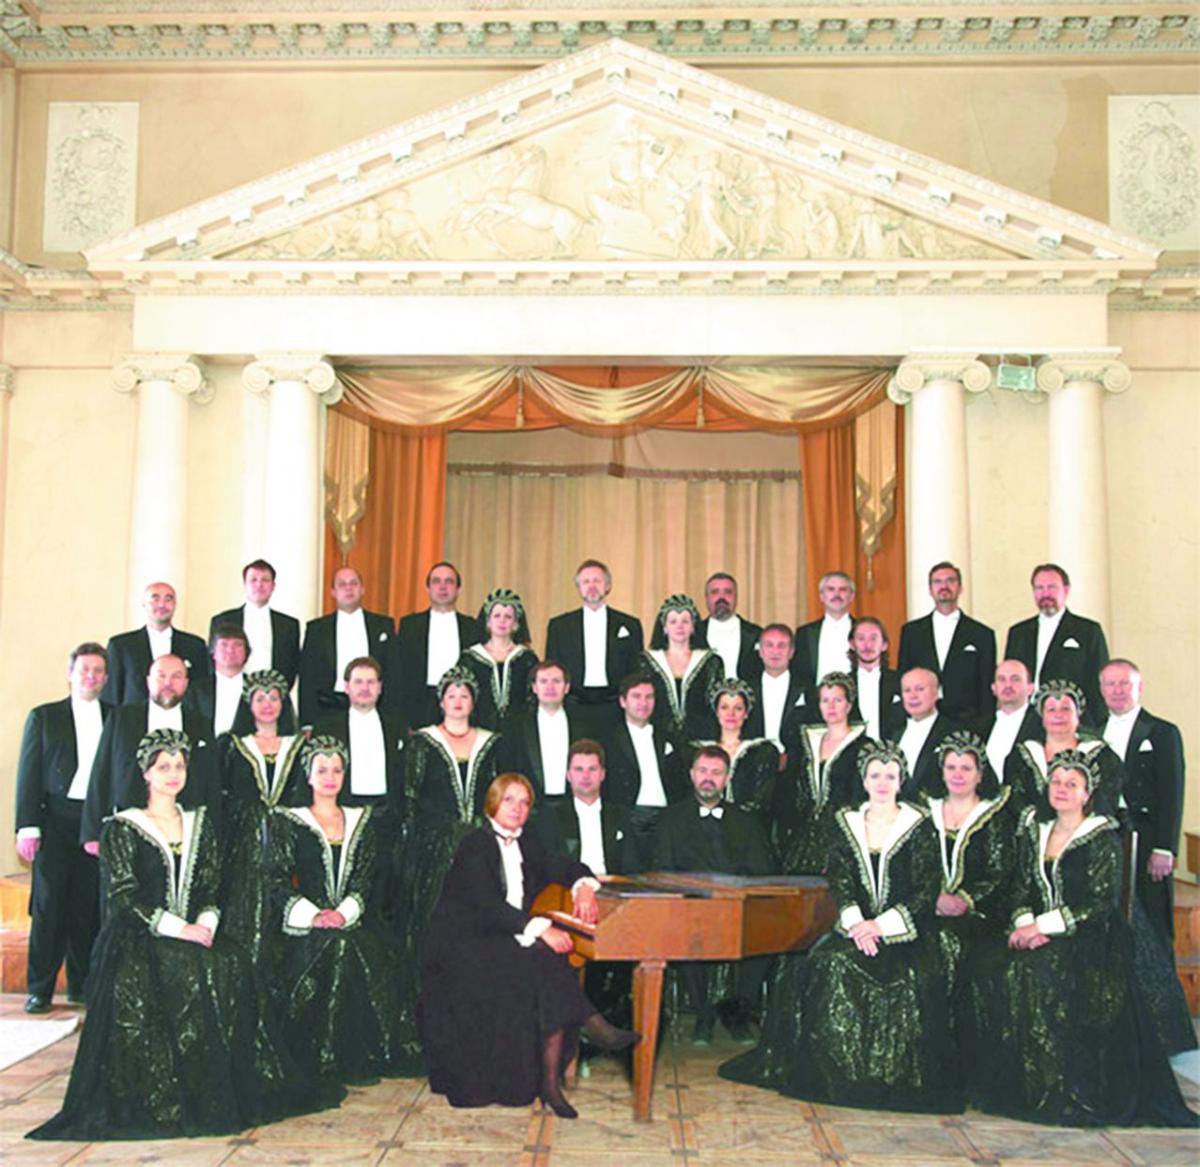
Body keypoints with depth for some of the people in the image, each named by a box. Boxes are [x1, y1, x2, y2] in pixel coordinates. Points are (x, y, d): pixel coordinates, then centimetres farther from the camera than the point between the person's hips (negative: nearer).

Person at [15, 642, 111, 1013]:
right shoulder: (43, 717, 6)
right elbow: (28, 774, 2)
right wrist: (27, 827, -5)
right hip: (57, 821, -2)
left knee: (89, 908, 5)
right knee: (48, 905, -1)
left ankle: (82, 985, 15)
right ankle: (39, 989, 7)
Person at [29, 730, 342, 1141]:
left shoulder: (200, 822, 18)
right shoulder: (122, 828, 5)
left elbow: (214, 885, 13)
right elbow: (123, 895, -5)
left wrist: (206, 923, -9)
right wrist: (178, 929, -16)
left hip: (197, 934, 4)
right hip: (140, 939, -3)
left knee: (233, 966, -27)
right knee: (190, 972, -33)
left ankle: (229, 1089, -18)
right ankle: (165, 1097, -23)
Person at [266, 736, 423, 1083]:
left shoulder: (361, 821, 18)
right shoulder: (288, 821, 9)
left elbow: (366, 878, 9)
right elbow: (279, 881, 0)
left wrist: (343, 913, -10)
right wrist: (313, 915, -15)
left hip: (353, 921, 2)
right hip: (304, 926, -2)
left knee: (378, 962, -26)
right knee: (329, 951, -32)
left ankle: (371, 1055, -15)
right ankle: (324, 1060, -23)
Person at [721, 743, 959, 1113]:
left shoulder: (919, 826, 3)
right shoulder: (847, 822, 12)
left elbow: (926, 892, -3)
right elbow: (839, 881, 4)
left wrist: (881, 924, -14)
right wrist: (855, 922, -15)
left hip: (905, 930, -2)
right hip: (857, 925, 2)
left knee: (909, 979, -31)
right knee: (828, 963, -25)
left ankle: (893, 1074, -12)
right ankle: (838, 1068, -14)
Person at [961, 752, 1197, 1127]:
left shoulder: (1103, 838, -3)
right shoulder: (1035, 831, 14)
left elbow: (1100, 904, -10)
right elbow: (1023, 890, 12)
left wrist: (1043, 925, -16)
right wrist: (1025, 925, -8)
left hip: (1088, 941, -5)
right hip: (1036, 934, 5)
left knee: (1037, 973, -33)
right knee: (988, 971, -22)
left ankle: (1050, 1086, -21)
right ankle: (1006, 1082, -11)